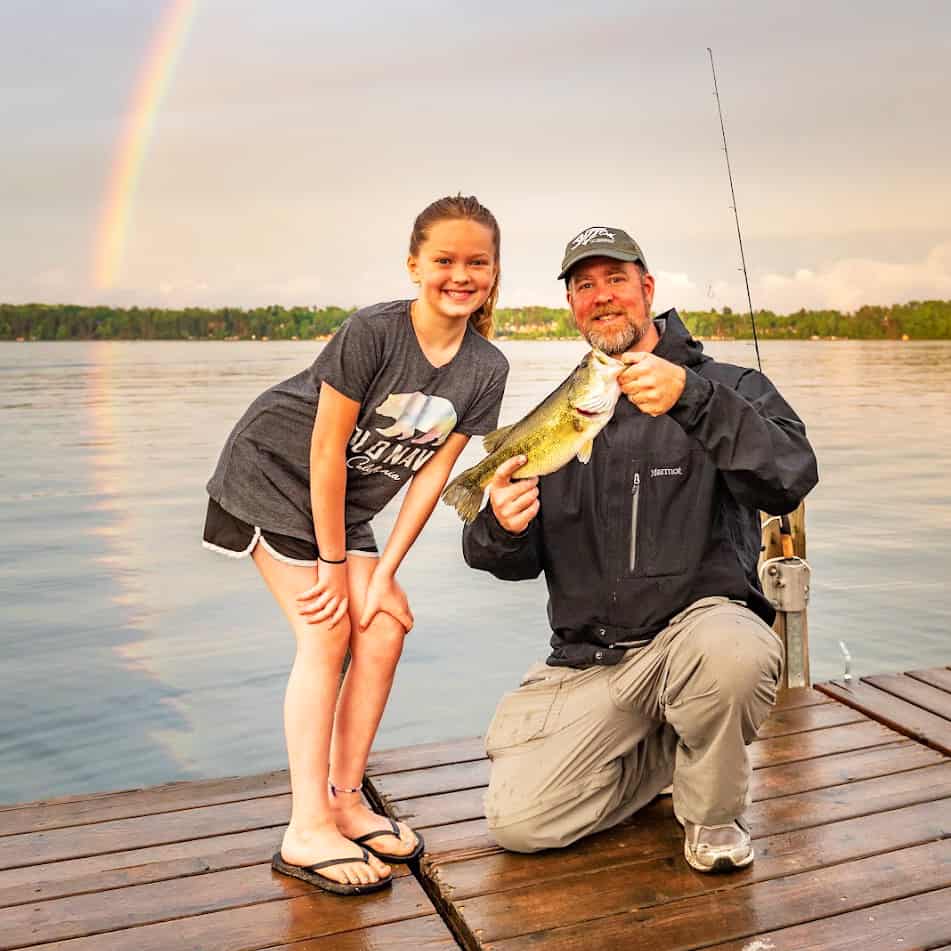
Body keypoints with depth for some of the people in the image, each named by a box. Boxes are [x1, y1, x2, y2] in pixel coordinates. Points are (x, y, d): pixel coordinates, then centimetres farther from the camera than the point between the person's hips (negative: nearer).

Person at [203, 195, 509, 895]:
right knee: (328, 634, -13)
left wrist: (382, 576, -11)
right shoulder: (371, 332, -27)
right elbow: (326, 450, -23)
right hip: (274, 473, -6)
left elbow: (431, 475, -9)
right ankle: (307, 831, -5)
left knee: (384, 630, -3)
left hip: (347, 502, 6)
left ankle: (344, 799, 13)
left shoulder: (486, 369, -10)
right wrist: (334, 565, -17)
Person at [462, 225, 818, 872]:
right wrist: (501, 530, -15)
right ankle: (663, 748, 18)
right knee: (517, 821, -10)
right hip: (587, 661, 4)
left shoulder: (728, 388, 1)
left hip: (697, 621, -3)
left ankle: (714, 811, -4)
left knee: (730, 652, -39)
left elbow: (789, 480, -19)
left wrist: (691, 397, -31)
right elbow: (521, 562, 10)